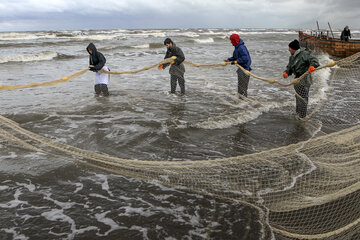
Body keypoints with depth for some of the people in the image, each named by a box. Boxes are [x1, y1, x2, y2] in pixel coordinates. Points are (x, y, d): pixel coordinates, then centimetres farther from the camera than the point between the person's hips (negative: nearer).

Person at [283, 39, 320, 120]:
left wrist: (312, 65, -48)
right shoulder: (292, 57, 11)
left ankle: (302, 116, 8)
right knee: (298, 97, 21)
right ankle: (298, 113, 37)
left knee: (302, 98, -3)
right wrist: (286, 72, -11)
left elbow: (313, 59, -26)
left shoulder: (304, 54, -18)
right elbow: (289, 67, 12)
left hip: (304, 79, -10)